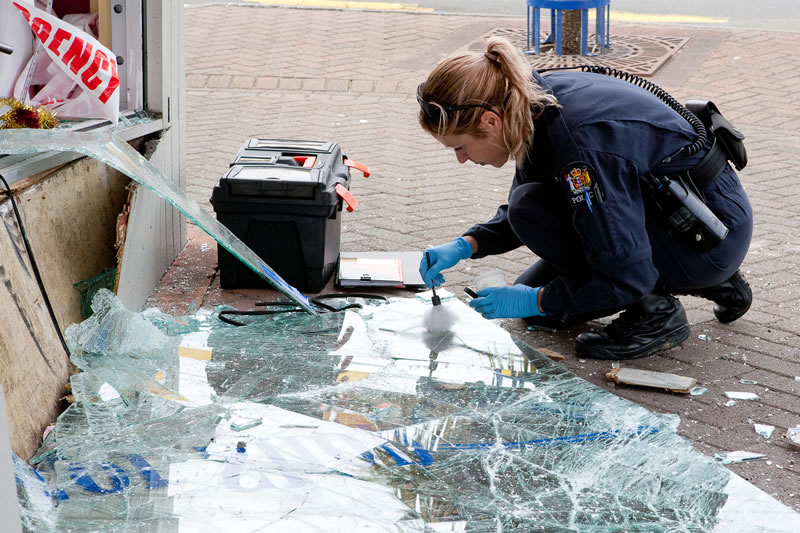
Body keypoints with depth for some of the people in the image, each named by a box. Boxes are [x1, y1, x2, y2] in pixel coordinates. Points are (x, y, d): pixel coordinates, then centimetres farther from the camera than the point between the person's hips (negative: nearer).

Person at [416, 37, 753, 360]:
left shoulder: (578, 140, -33)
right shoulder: (538, 101, -6)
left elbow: (625, 278, -28)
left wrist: (534, 300, -18)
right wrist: (466, 246, -3)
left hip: (711, 236, -9)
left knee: (535, 209, -21)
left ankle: (654, 311, -8)